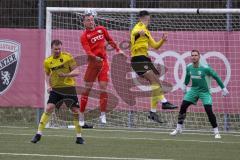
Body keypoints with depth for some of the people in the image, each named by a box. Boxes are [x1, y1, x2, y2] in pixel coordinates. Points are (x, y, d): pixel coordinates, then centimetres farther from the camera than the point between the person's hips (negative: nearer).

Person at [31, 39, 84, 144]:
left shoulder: (68, 57, -6)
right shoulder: (47, 61, 4)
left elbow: (76, 72, -7)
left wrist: (66, 74, -24)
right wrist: (49, 86, 3)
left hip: (69, 87, -1)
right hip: (55, 89, 1)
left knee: (75, 110, -4)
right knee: (49, 108, -13)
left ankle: (79, 136, 10)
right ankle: (39, 133, -9)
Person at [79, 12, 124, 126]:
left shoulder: (101, 29, 10)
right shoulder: (84, 36, -3)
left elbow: (109, 40, 27)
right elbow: (88, 51, -16)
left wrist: (118, 49, 25)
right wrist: (95, 57, -34)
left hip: (103, 62, 3)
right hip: (93, 62, -3)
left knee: (103, 87, -7)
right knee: (87, 88, -1)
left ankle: (103, 115, -4)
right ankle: (81, 116, 6)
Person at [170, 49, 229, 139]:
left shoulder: (205, 68, -21)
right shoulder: (189, 67, -6)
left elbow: (216, 77, -11)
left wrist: (223, 88, -7)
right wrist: (185, 85, 30)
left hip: (205, 92, -5)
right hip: (194, 90, 5)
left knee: (209, 111, -16)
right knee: (183, 107, -5)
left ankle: (216, 132, -3)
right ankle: (178, 129, 9)